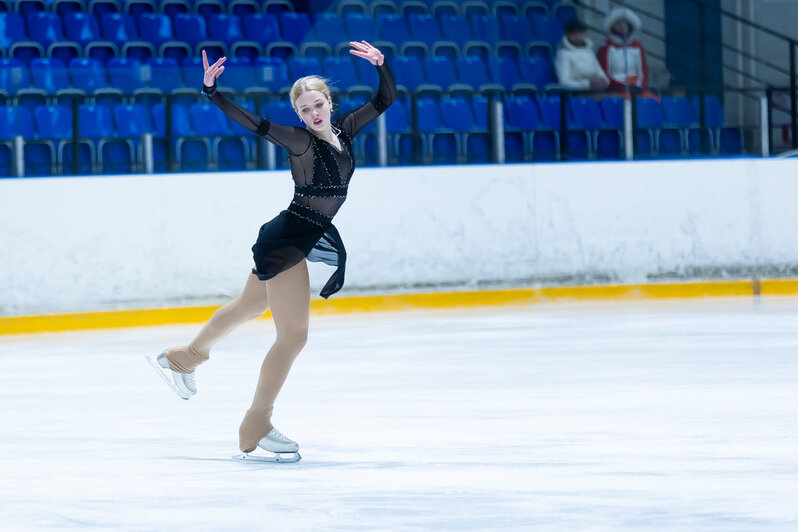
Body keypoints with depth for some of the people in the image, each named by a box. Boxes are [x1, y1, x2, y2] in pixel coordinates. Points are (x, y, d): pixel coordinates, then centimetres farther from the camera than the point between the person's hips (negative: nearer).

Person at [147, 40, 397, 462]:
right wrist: (212, 92, -37)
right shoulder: (299, 140, -16)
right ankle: (256, 428, 0)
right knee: (293, 334, -7)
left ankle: (184, 358, 48)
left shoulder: (343, 132, 4)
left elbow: (385, 99, 7)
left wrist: (380, 64, -9)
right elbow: (253, 123, -25)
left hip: (295, 240, 9)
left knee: (248, 307, 26)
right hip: (286, 241, -9)